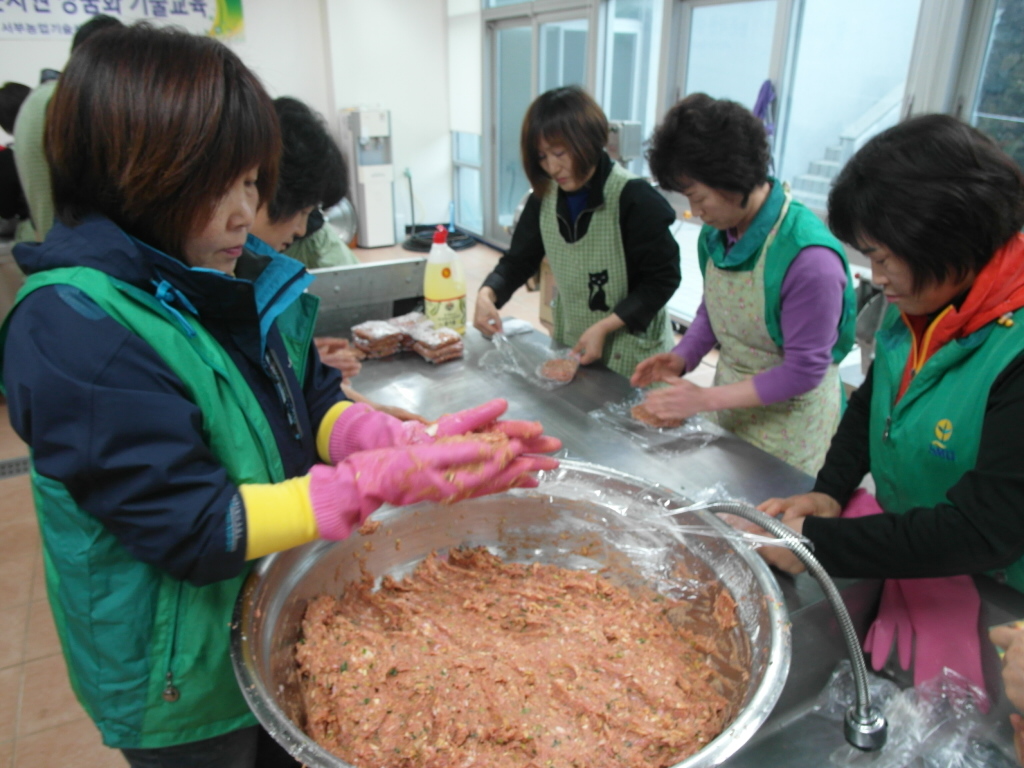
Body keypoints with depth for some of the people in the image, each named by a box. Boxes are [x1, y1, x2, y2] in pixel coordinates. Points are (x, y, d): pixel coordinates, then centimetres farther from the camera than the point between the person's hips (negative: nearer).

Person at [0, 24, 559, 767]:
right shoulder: (70, 332, -27)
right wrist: (382, 481, -33)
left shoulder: (243, 276, -4)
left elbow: (315, 409, -3)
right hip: (186, 687, -6)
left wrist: (418, 442, -21)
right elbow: (193, 530, -28)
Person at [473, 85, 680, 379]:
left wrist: (603, 328, -23)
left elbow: (663, 278, -16)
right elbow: (518, 260, 4)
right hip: (570, 346, 5)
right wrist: (487, 293, -16)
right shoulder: (544, 199, -1)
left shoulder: (635, 199, -18)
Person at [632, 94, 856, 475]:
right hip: (731, 407, 6)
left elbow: (803, 372, -22)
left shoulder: (809, 258, -29)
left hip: (789, 424, -6)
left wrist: (706, 399, -22)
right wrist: (683, 356, -9)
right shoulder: (716, 232, -7)